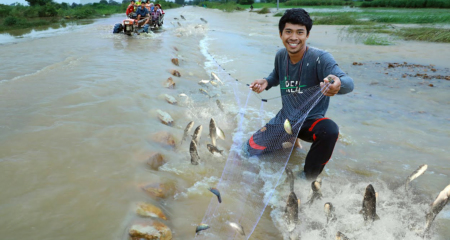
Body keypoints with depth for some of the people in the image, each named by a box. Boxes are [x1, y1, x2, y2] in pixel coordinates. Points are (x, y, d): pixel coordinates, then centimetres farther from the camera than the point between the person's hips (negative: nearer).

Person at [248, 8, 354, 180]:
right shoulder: (280, 56, -7)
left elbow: (348, 83, -39)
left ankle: (307, 178, -13)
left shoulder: (320, 58, -25)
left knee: (330, 131, -39)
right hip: (285, 117, 5)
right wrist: (266, 82, -9)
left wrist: (338, 84, -64)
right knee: (252, 149, 2)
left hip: (311, 120, -4)